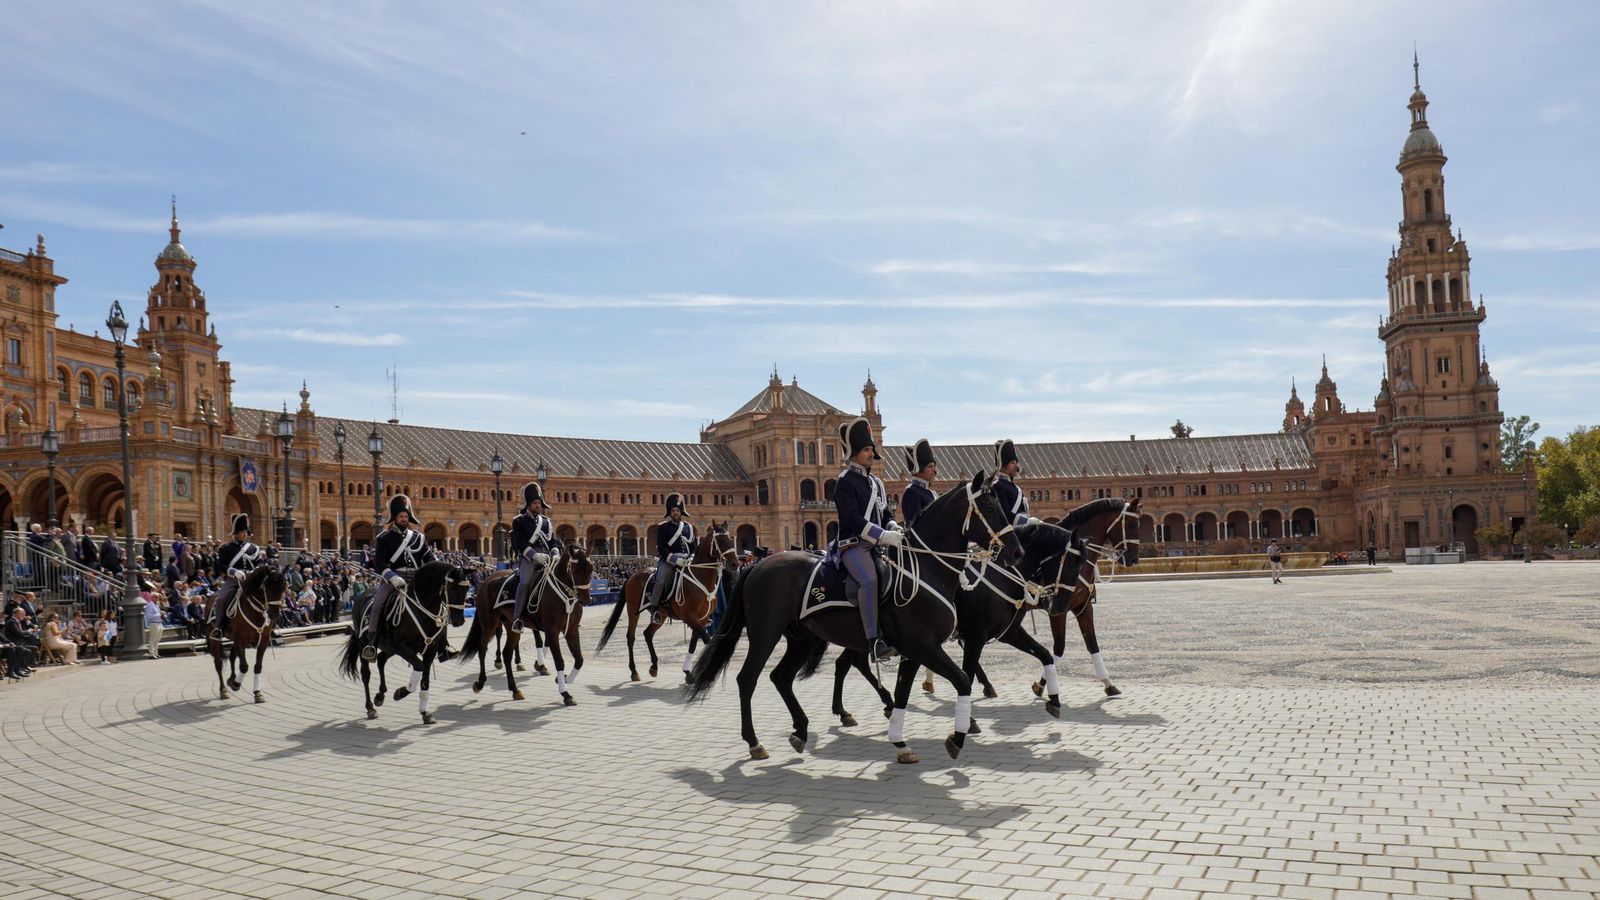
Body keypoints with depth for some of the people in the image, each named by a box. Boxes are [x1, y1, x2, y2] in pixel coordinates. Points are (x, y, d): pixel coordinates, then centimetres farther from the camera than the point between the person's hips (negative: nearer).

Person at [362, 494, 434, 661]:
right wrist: (393, 577, -23)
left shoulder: (418, 537, 14)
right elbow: (379, 563, -6)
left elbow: (429, 558, 10)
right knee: (376, 604, -26)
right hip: (392, 578, -3)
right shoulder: (385, 538, 3)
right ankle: (371, 643, -21)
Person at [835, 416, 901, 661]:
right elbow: (852, 518, -17)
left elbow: (885, 515, 22)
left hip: (876, 543, 9)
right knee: (869, 579, -31)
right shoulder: (846, 480, -6)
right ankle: (874, 641, -35)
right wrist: (884, 535, -23)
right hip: (853, 543, -9)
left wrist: (896, 530, -1)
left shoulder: (876, 482, 19)